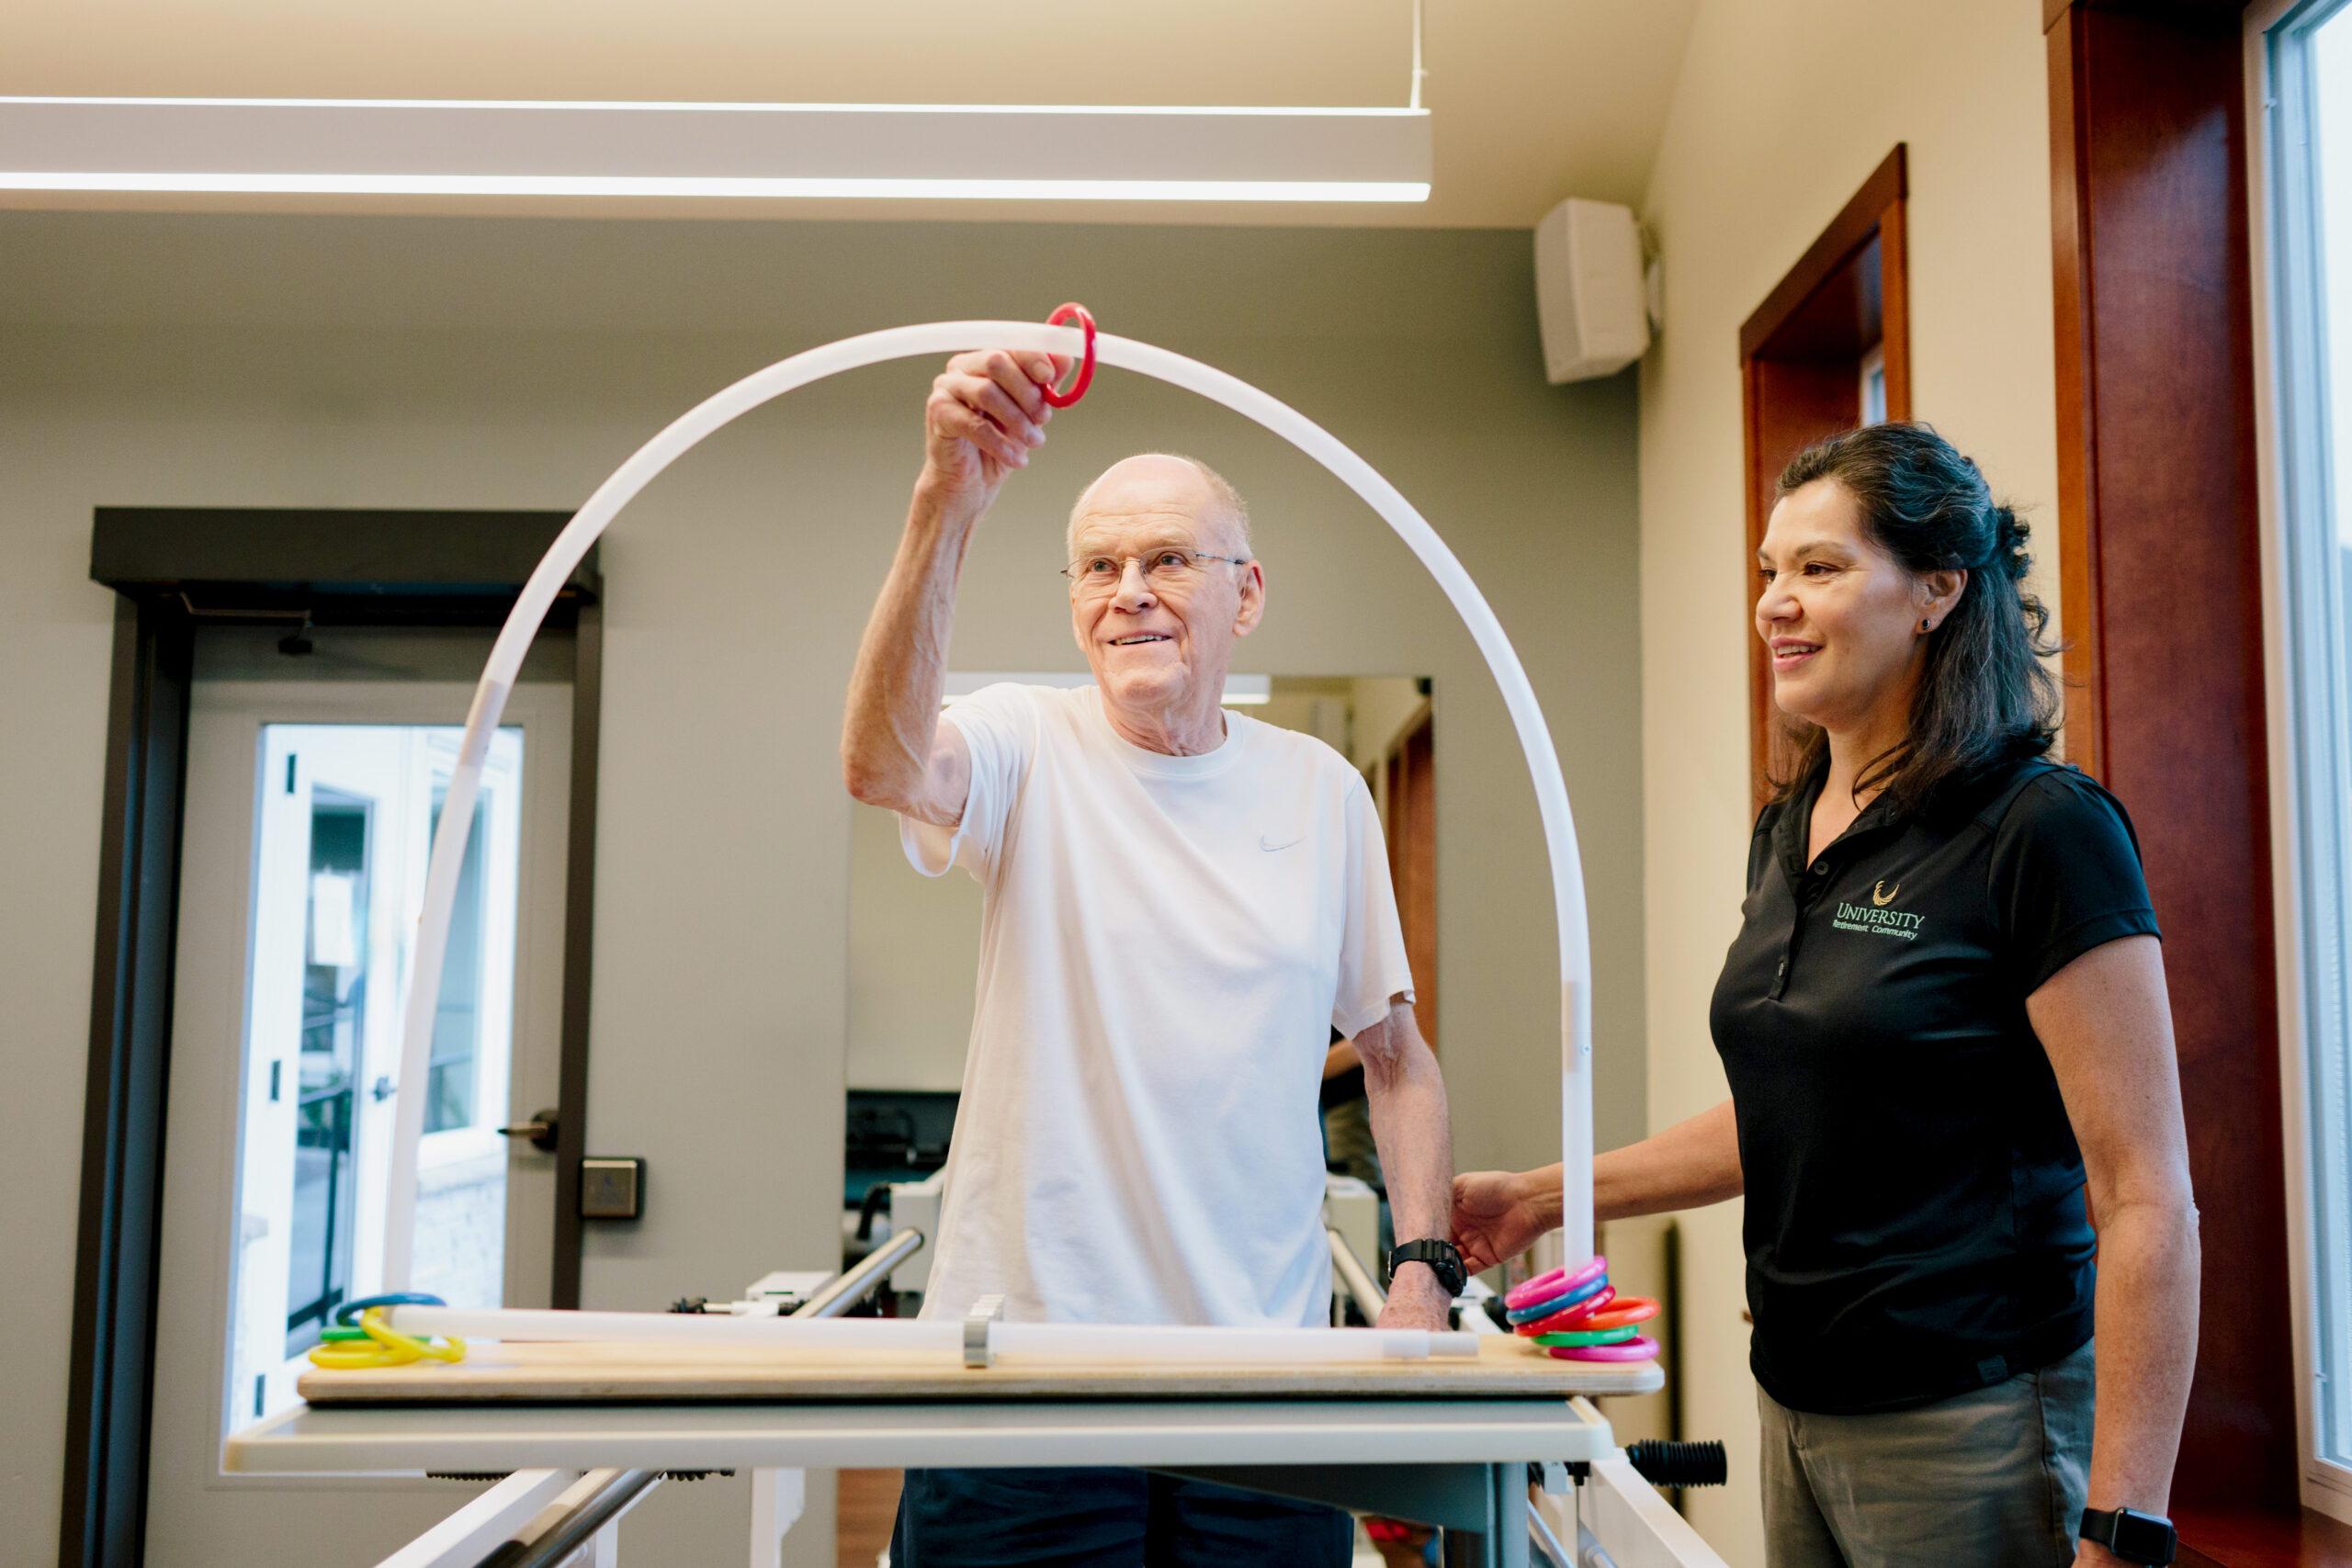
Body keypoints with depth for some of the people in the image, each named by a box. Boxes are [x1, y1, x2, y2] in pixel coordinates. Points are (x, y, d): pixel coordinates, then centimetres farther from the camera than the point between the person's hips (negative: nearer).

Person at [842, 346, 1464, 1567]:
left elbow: (1395, 1055, 13)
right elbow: (882, 765, -27)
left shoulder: (1322, 790, 6)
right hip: (1023, 1368, -2)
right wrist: (946, 503, -39)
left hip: (1264, 1372, 2)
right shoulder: (1029, 751, -3)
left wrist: (1423, 1268, 1)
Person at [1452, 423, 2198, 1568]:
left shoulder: (2043, 830, -15)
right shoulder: (1789, 832, 8)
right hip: (1795, 1408, 7)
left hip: (1972, 1429, -7)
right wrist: (1548, 1195, 15)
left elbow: (2146, 1199, -17)